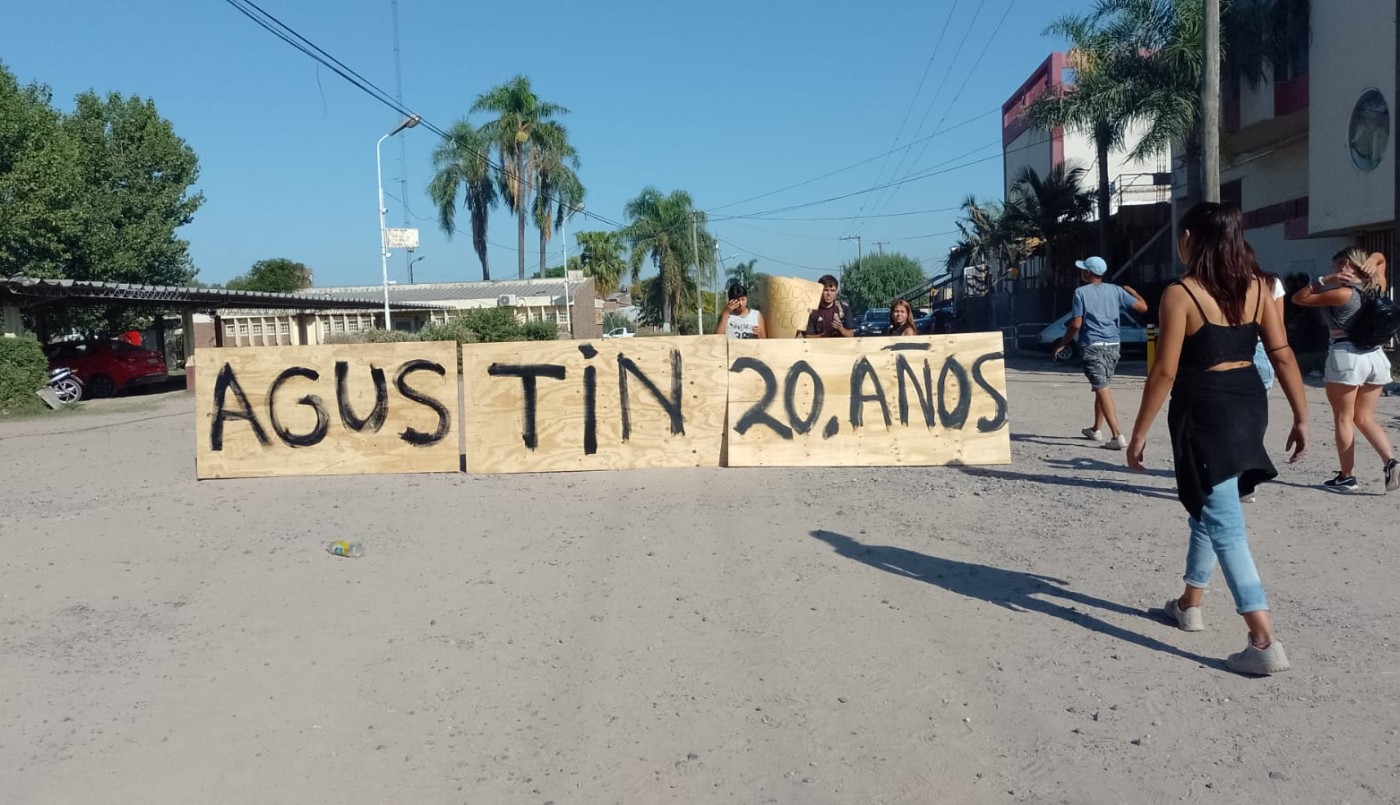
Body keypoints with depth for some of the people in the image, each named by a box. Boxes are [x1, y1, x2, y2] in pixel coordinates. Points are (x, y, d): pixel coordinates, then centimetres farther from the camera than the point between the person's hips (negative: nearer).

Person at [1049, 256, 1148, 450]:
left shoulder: (1081, 292, -6)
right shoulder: (1115, 290, 6)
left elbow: (1076, 324, -10)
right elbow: (1142, 307, 5)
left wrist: (1062, 344, 3)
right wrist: (1131, 291, 23)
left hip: (1092, 346, -6)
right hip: (1113, 345, 6)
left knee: (1103, 389, -9)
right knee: (1103, 387, 20)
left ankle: (1117, 436, -18)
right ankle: (1096, 429, 34)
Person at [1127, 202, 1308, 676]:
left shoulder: (1180, 294, -14)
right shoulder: (1256, 288, 4)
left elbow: (1165, 371, -15)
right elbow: (1283, 356, 3)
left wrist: (1139, 434, -9)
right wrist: (1301, 417, 9)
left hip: (1205, 412, -7)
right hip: (1248, 405, 7)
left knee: (1224, 526, -4)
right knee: (1207, 508, 23)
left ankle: (1265, 643, -6)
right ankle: (1189, 604, 37)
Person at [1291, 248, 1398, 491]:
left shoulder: (1343, 294, -10)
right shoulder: (1377, 288, 8)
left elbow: (1298, 298, -6)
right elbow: (1380, 259, 28)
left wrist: (1326, 280, -10)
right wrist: (1372, 261, 6)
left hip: (1346, 355, -6)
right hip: (1376, 356, 6)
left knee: (1343, 418, 4)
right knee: (1365, 418, 14)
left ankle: (1347, 476, 8)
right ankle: (1390, 461, -5)